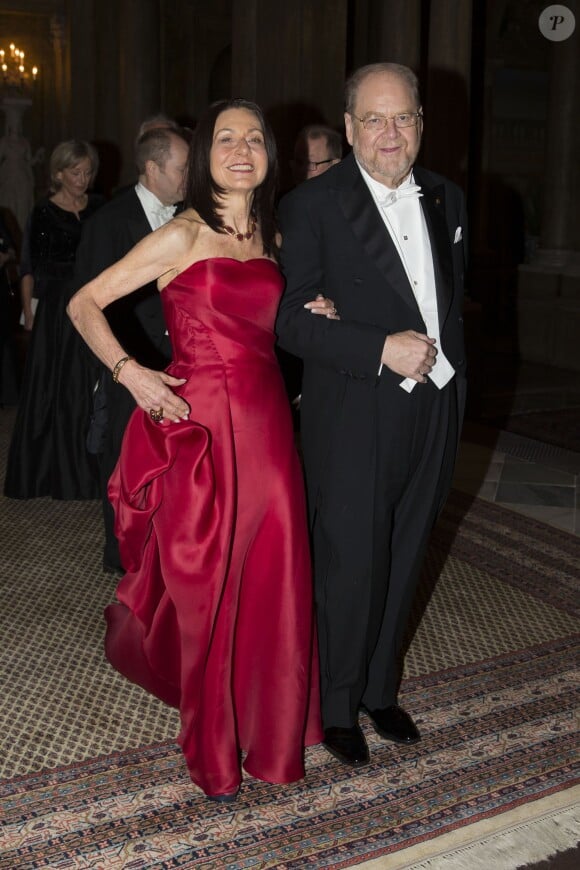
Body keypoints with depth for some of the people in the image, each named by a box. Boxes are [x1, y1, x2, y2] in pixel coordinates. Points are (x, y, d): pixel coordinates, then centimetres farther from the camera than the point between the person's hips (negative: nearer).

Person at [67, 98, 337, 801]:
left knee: (271, 583, 8)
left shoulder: (268, 238, 13)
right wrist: (129, 371, -18)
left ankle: (267, 730, 31)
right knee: (204, 585, 6)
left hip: (266, 426, 5)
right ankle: (213, 750, 28)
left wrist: (309, 317, 7)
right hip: (200, 426, -5)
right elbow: (84, 305, -5)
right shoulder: (182, 236, -6)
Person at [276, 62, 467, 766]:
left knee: (401, 562, 16)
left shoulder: (446, 199, 9)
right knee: (350, 568, 3)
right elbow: (289, 320, -13)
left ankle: (379, 689, 35)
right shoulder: (312, 205, -9)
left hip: (432, 411, 6)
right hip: (353, 419, -5)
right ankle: (337, 706, 24)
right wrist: (382, 350, -21)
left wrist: (450, 374, 11)